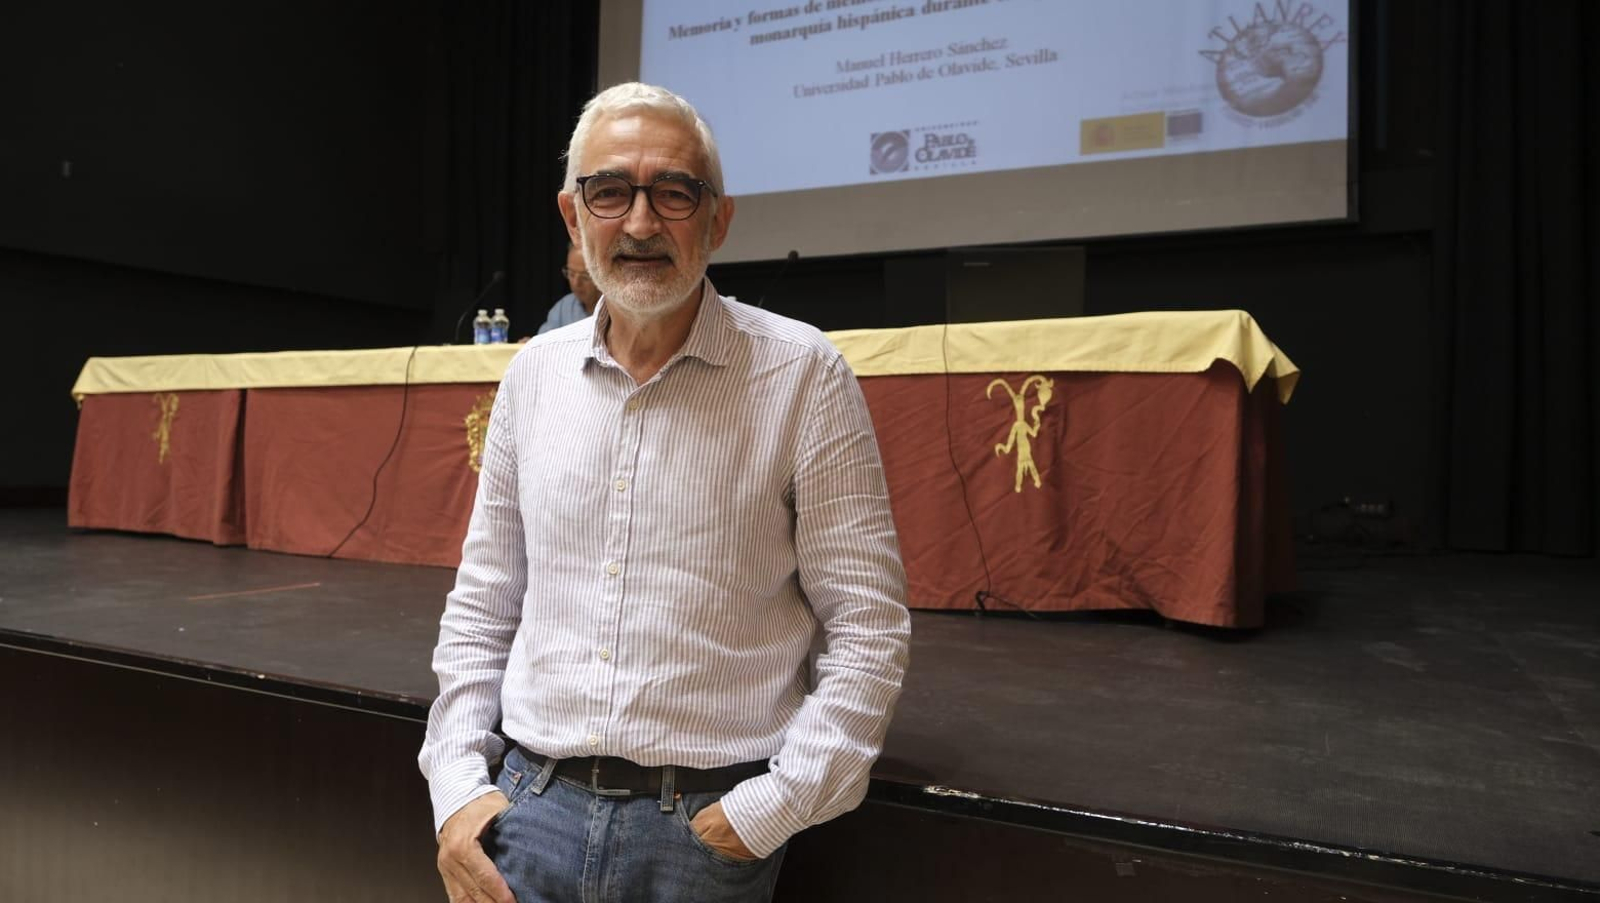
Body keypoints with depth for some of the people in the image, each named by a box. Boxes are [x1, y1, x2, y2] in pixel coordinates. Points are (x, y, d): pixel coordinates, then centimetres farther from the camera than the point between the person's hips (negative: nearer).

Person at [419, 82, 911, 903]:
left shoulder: (802, 376, -10)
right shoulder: (533, 374, 4)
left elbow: (868, 630, -9)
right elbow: (481, 608, 10)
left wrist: (773, 808, -13)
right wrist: (458, 783, 2)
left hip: (709, 826, -3)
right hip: (531, 805, 4)